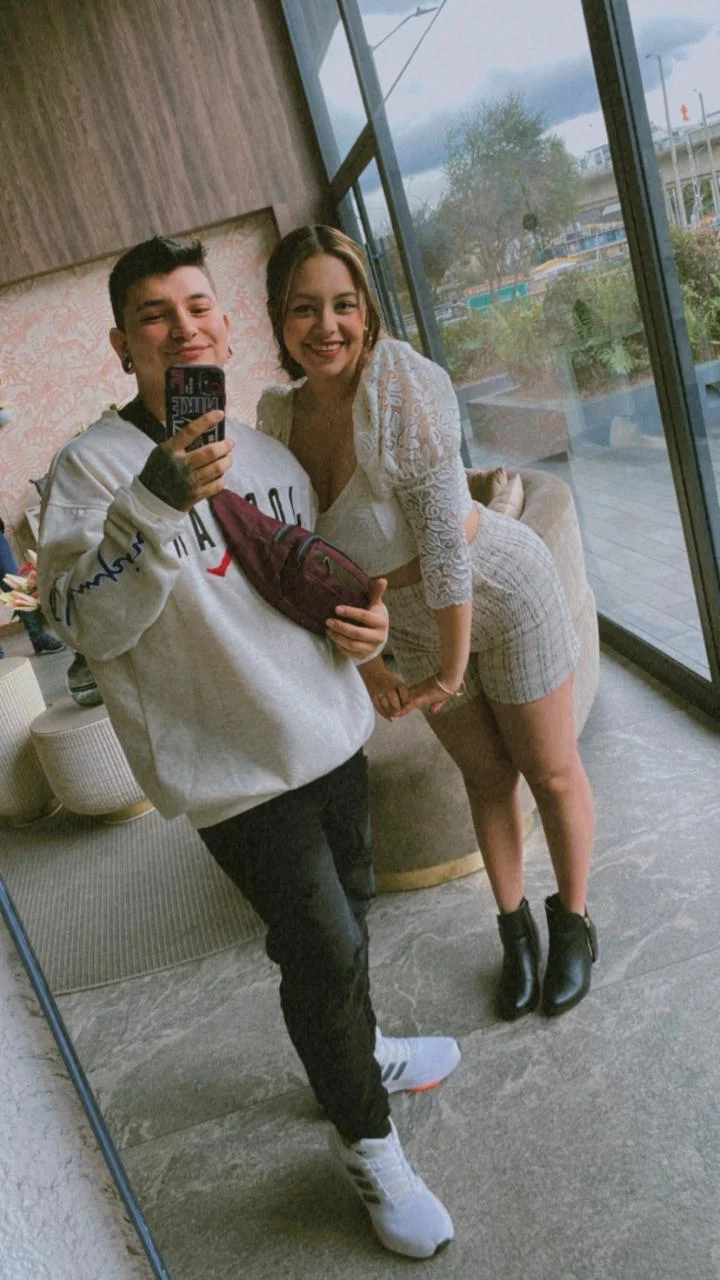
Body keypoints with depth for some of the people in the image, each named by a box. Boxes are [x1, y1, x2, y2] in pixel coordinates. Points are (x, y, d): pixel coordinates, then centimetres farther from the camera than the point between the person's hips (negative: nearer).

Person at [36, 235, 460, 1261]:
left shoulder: (268, 453, 7)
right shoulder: (94, 465, -12)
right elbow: (89, 625, -22)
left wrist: (362, 618, -2)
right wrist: (158, 501, -36)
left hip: (332, 734, 7)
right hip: (234, 767, -6)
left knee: (347, 914, 23)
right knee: (322, 947, -1)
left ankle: (359, 1052, 52)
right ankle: (366, 1141, 27)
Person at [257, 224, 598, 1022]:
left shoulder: (401, 383, -27)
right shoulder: (278, 416, -8)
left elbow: (445, 542, -27)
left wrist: (453, 668, -21)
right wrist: (365, 664, -7)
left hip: (500, 592, -5)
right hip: (415, 625, 5)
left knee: (551, 773, 12)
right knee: (484, 775, 21)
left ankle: (573, 922, 38)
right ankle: (514, 927, 42)